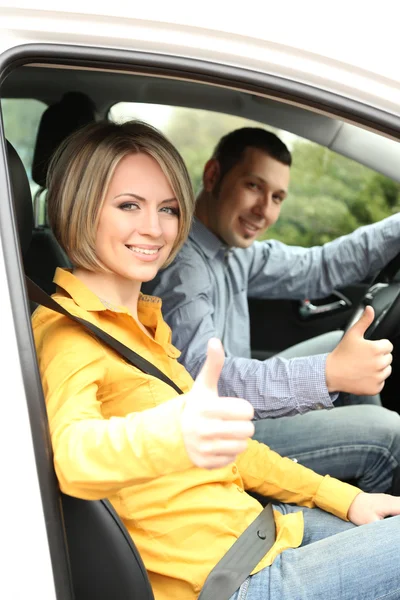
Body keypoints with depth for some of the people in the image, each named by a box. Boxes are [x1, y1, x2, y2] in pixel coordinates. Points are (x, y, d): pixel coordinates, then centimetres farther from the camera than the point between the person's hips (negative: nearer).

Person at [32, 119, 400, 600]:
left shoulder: (143, 318, 11)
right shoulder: (69, 330, -15)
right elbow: (72, 454, -36)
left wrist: (342, 498, 10)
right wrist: (174, 436, -57)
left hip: (253, 522, 8)